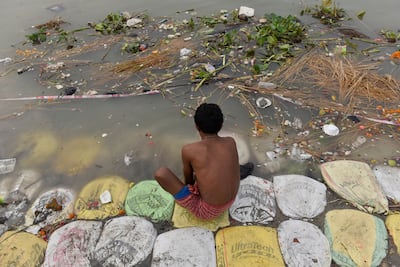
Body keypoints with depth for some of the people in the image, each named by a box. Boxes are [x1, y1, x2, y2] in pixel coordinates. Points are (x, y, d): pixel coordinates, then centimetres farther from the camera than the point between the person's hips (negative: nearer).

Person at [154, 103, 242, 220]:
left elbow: (188, 179, 0)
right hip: (230, 203, 6)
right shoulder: (231, 142, -9)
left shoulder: (189, 149, -20)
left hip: (207, 211, -6)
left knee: (160, 173, -8)